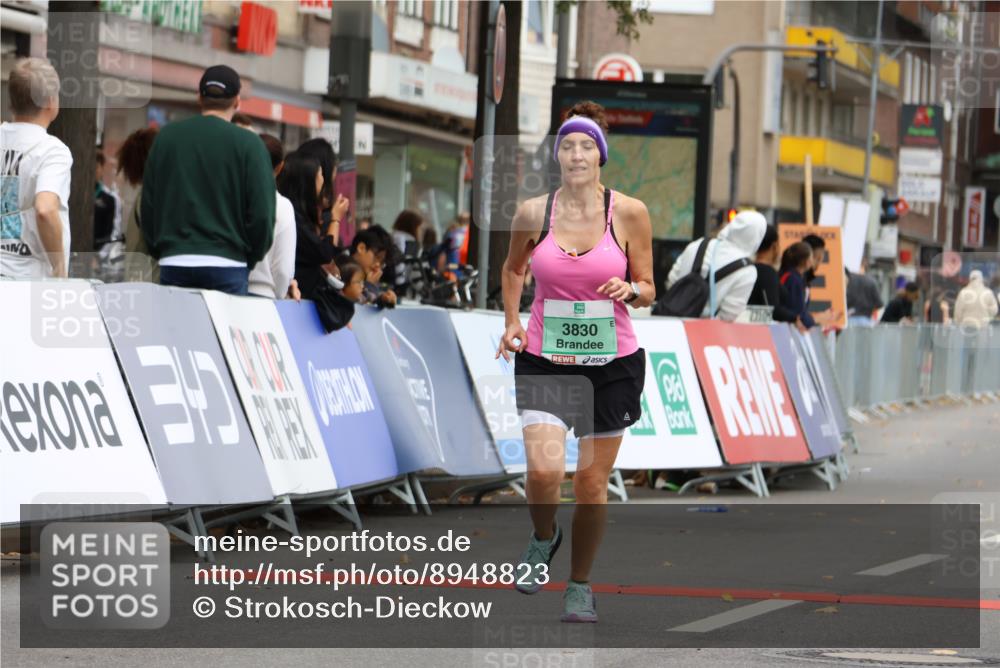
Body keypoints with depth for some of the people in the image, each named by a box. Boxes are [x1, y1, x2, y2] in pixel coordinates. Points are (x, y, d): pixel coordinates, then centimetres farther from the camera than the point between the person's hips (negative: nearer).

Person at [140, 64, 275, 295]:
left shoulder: (166, 137, 7)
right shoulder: (248, 144, -4)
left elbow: (147, 206, 10)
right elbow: (262, 213, -6)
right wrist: (250, 259, 8)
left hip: (173, 265, 3)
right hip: (228, 265, -3)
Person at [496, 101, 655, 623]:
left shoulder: (629, 213, -4)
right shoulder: (533, 213, -2)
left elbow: (648, 291, 4)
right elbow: (514, 267, 19)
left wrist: (630, 290, -18)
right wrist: (511, 324, 9)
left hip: (612, 363, 0)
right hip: (544, 361, 0)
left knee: (592, 482, 4)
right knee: (543, 471, -17)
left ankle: (580, 586, 24)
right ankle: (544, 537, 17)